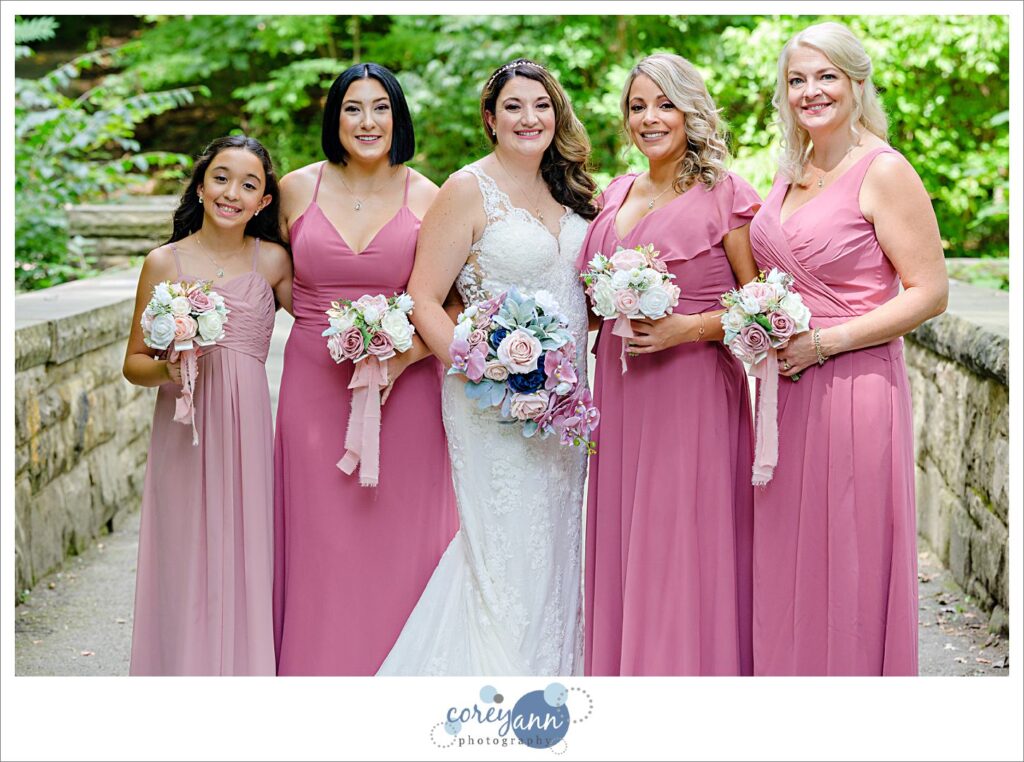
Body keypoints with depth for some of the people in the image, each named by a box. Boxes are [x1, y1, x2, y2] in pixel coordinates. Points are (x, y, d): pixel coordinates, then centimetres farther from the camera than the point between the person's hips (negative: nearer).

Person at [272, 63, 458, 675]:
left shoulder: (427, 199, 0)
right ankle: (318, 669, 14)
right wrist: (324, 325, 6)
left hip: (405, 390, -1)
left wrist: (403, 357, -14)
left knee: (398, 544, 3)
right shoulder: (298, 189, 4)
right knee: (321, 546, 4)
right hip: (315, 389, 1)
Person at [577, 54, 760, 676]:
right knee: (623, 548, 8)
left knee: (683, 550, -4)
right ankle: (621, 667, 17)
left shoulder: (724, 195, -4)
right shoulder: (617, 195, 14)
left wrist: (688, 327, -16)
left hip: (694, 388, -6)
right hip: (621, 388, 6)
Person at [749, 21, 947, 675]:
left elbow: (929, 294, -13)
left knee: (847, 565, 1)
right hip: (787, 389, 7)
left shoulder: (884, 172, -10)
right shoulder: (792, 173, 13)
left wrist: (822, 342, -17)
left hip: (854, 386, -7)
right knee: (787, 561, 12)